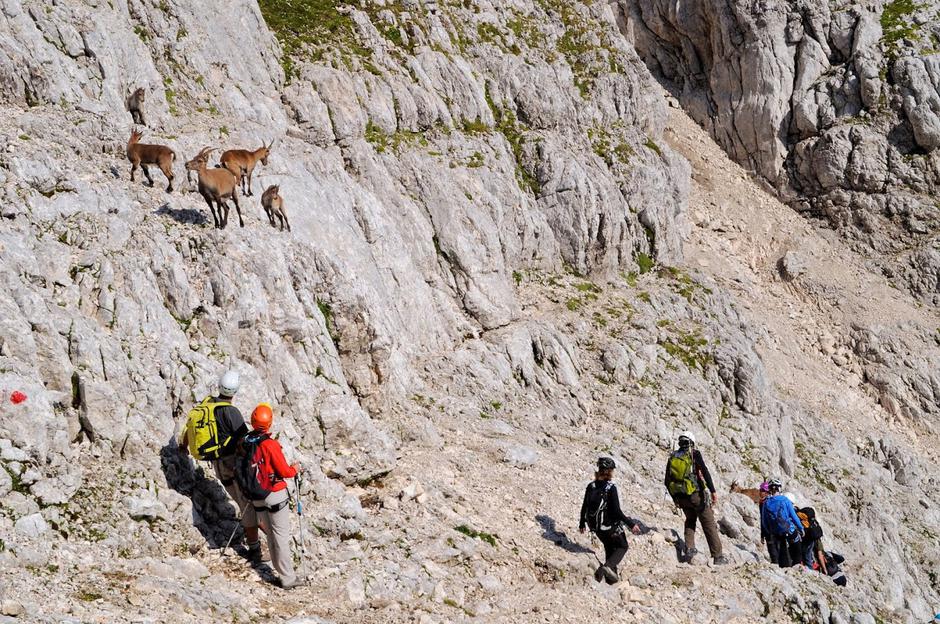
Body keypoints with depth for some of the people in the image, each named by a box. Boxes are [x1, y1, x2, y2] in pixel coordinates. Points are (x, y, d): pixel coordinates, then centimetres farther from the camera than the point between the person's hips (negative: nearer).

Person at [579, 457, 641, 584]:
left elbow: (584, 507, 3)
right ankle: (607, 566, -8)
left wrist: (582, 523, 18)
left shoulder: (591, 486, -3)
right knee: (622, 546, 17)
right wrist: (631, 524, -13)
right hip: (610, 526, -6)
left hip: (595, 526, 6)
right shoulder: (611, 488, -21)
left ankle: (611, 577, 29)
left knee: (610, 548, 26)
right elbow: (617, 511, -21)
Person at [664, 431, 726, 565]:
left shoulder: (672, 457, 11)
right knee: (709, 524, 4)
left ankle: (689, 549, 8)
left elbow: (667, 482, 13)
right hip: (695, 494, -4)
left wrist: (674, 498, 24)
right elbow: (705, 472, -16)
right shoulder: (694, 454, -2)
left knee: (690, 520, 26)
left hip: (680, 497, 5)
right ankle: (718, 557, 3)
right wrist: (713, 491, -17)